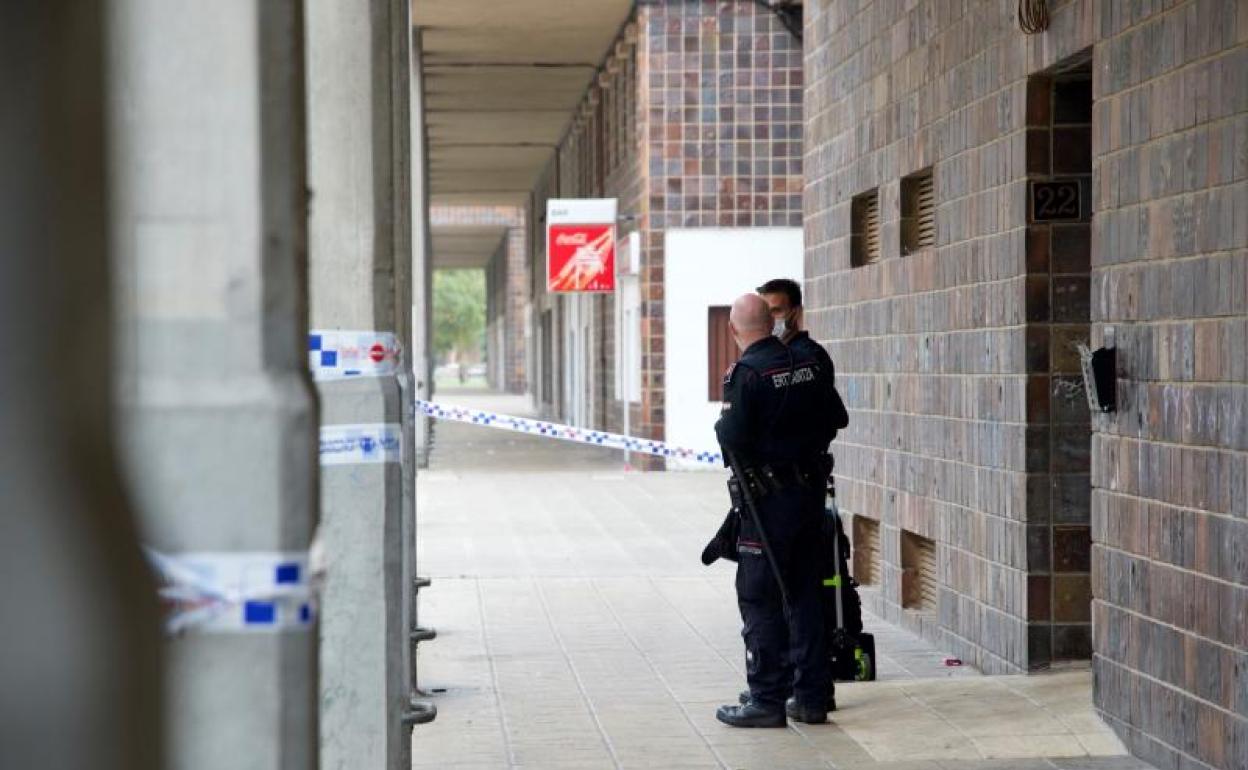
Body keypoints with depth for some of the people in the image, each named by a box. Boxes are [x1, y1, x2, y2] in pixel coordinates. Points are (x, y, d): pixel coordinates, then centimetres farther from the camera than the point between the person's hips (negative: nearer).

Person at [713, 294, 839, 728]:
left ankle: (767, 700, 1)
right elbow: (828, 426, 10)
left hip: (768, 499, -7)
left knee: (759, 599, 0)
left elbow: (733, 439, -18)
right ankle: (811, 696, 16)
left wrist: (721, 423, 2)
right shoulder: (808, 366, 5)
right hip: (809, 491, 7)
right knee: (803, 594, 13)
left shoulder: (746, 374, -15)